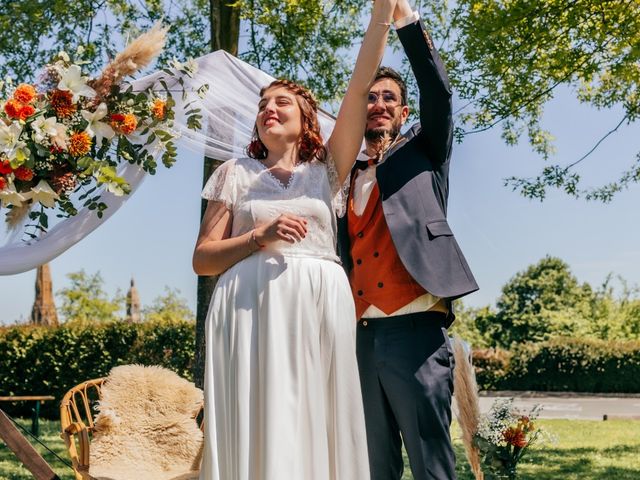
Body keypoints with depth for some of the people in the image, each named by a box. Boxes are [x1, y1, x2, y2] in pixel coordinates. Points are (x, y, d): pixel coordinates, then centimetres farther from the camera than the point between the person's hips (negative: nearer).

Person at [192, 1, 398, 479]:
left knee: (316, 428, -2)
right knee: (257, 429, -6)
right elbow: (202, 259, 9)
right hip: (251, 306, -1)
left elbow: (359, 86, 7)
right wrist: (259, 236, -8)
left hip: (319, 308, 1)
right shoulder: (236, 173, 15)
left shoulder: (326, 169, 16)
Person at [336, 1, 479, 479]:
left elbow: (438, 90, -4)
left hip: (414, 330, -4)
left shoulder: (421, 152, 11)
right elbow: (343, 251, 18)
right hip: (361, 337, 4)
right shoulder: (346, 176, 20)